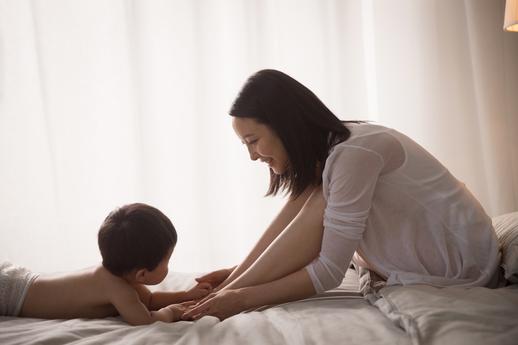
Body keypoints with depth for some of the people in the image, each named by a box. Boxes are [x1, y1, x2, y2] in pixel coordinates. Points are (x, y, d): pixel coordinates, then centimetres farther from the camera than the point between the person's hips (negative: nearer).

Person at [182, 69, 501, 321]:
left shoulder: (353, 152, -26)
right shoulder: (322, 150, 2)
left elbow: (329, 271, -26)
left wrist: (241, 298, -24)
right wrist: (237, 275, -5)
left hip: (461, 262, -8)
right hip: (422, 256, 8)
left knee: (321, 207, -21)